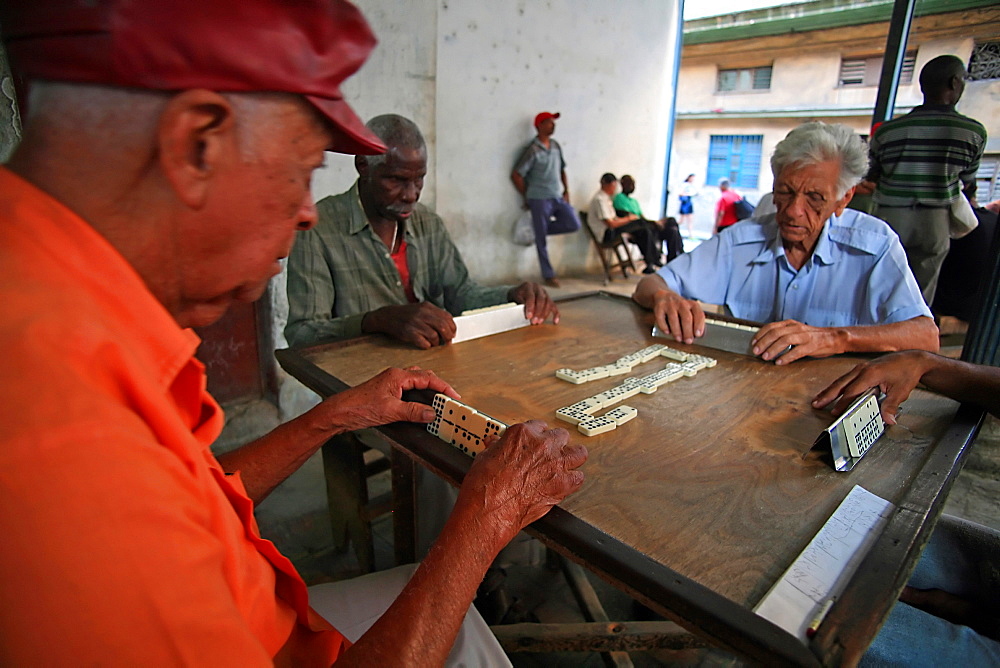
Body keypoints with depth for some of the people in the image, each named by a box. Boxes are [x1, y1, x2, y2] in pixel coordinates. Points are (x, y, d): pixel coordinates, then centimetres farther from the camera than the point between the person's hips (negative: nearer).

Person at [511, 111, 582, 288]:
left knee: (574, 224, -3)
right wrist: (527, 197, -4)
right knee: (541, 240, -1)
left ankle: (540, 227, 16)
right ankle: (549, 276, 9)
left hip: (558, 197, 7)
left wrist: (566, 191, 10)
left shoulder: (556, 146, 10)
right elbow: (516, 175, -11)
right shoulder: (532, 150, -11)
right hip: (540, 199, -7)